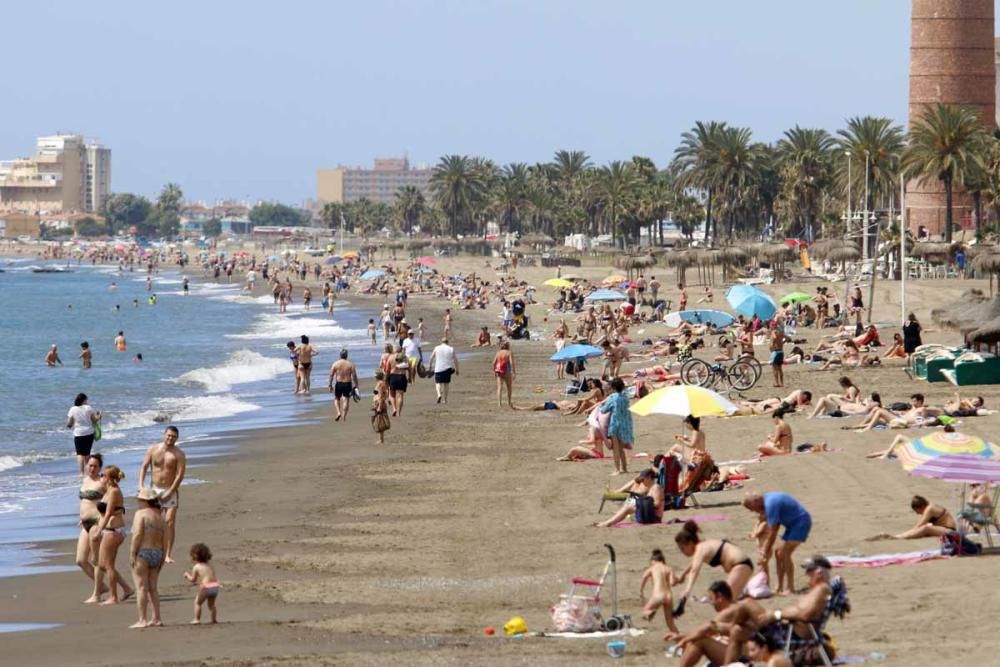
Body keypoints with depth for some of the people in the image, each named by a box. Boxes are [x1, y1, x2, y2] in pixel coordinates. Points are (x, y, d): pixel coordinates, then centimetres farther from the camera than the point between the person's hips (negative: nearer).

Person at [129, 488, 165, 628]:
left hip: (142, 553, -7)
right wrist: (161, 559, 16)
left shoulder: (141, 514, -10)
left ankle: (142, 620, -7)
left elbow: (137, 534, -19)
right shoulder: (159, 517, 13)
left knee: (141, 587, -5)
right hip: (157, 553, 7)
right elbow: (163, 540, 12)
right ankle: (156, 618, 13)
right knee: (153, 588, 14)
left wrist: (132, 554, -16)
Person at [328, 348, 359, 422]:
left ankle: (338, 413, -4)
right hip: (347, 384, 0)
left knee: (337, 399, 15)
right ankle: (344, 416, 3)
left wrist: (330, 385, 3)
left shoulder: (335, 364, -4)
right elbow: (354, 376, -4)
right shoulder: (350, 365, -3)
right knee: (346, 400, 6)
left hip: (338, 383, 0)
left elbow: (331, 375, -4)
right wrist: (355, 386, 3)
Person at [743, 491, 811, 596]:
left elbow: (772, 533, -21)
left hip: (801, 522, -10)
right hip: (793, 524, 10)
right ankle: (780, 587, 14)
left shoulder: (770, 504, -25)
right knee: (779, 553, 8)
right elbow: (770, 529, 11)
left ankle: (790, 588, -9)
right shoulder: (767, 500, 5)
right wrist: (765, 547, 9)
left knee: (784, 554, -14)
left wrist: (766, 553, -14)